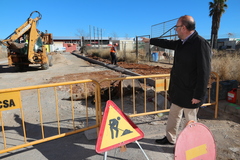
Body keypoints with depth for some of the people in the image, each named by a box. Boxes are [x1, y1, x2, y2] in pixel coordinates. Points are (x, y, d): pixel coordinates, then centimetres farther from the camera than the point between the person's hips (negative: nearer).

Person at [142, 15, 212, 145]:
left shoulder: (201, 44, -21)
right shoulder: (181, 43, 4)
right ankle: (170, 138, 41)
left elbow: (204, 72, -22)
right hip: (178, 90, 9)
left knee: (190, 121, 10)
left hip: (190, 93, -9)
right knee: (173, 116, 21)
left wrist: (199, 95, -21)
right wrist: (150, 40, 34)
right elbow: (167, 43, 25)